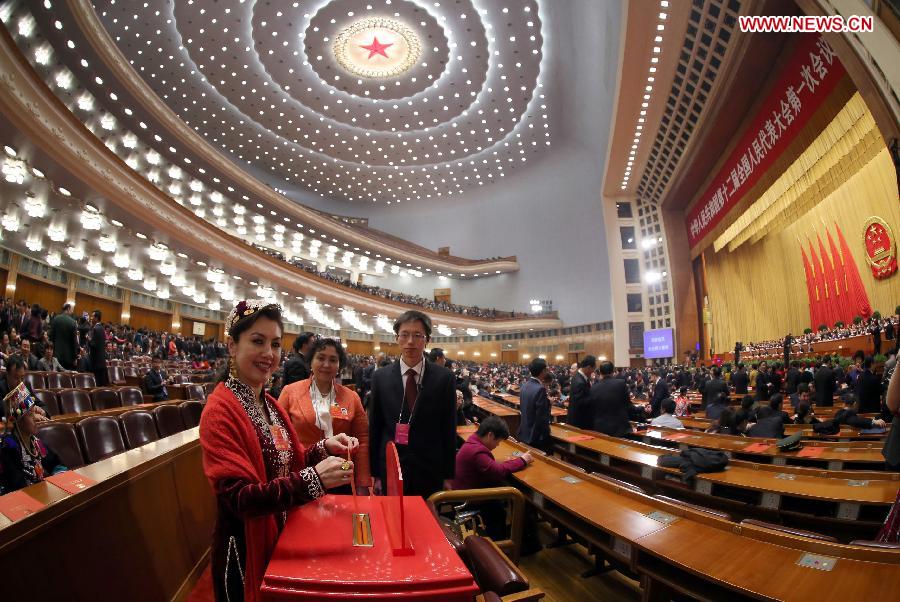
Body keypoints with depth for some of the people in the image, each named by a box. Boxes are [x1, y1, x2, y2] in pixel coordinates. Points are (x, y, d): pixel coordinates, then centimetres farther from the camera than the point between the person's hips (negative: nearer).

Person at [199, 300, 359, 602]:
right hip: (246, 550, -8)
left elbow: (287, 461, 6)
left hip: (282, 539, 8)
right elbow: (239, 497, -27)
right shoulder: (220, 411, -22)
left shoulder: (269, 405, 4)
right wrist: (313, 478, -37)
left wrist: (323, 448, -12)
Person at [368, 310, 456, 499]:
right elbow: (374, 429, 2)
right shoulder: (380, 377, -2)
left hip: (430, 475, 0)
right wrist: (375, 473, 2)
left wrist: (448, 476, 1)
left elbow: (449, 430, -1)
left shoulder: (445, 378, -5)